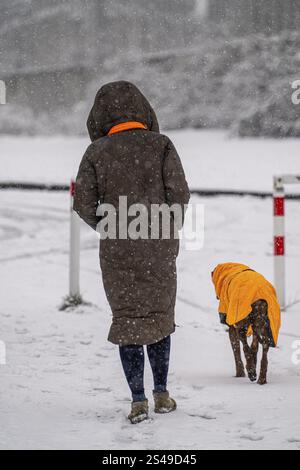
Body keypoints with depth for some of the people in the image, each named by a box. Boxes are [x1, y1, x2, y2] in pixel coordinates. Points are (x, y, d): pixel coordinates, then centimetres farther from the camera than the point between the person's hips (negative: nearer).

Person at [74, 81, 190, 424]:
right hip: (160, 249, 0)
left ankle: (138, 401, 1)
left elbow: (84, 204, -7)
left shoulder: (96, 153, -3)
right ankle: (161, 393, 17)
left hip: (117, 252, 0)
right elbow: (179, 194, -10)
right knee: (159, 315, 18)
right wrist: (171, 229, 6)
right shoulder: (161, 145, -4)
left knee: (127, 320, 9)